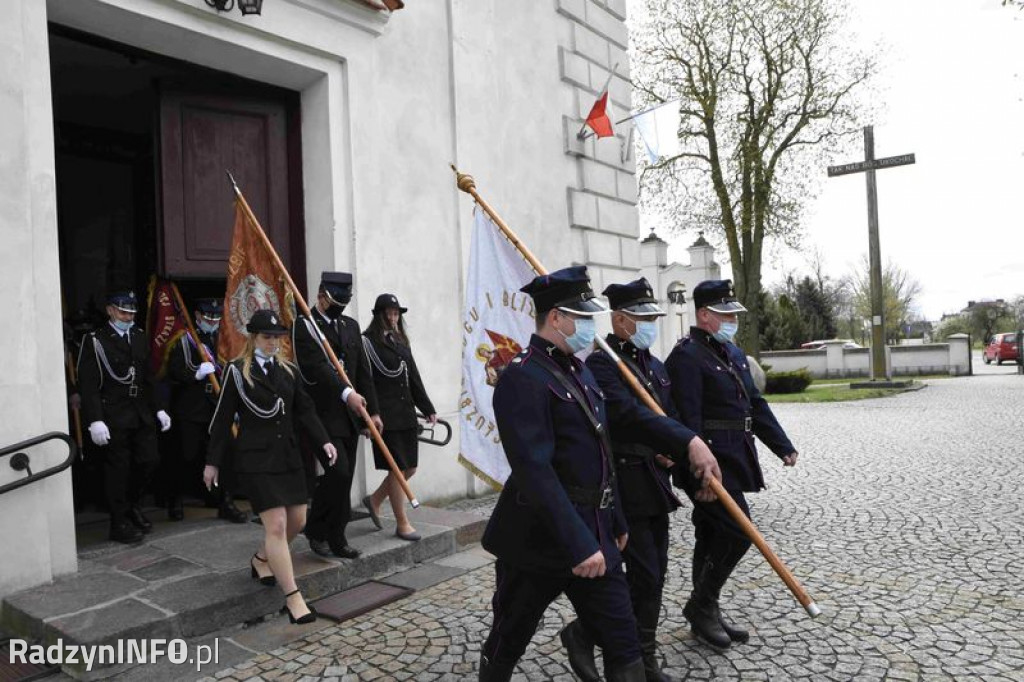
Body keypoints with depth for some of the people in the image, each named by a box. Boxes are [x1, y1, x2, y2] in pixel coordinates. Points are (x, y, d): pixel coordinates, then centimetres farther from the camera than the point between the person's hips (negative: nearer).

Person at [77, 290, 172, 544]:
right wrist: (95, 421, -20)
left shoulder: (139, 336, 12)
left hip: (142, 414, 6)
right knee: (118, 469, 2)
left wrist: (158, 409, 11)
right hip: (113, 416, -6)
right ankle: (120, 522, 16)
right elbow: (88, 385, -12)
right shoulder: (95, 341, -7)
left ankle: (131, 504, 31)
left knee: (150, 461, 7)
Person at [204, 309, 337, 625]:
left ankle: (261, 560, 39)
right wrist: (213, 462, -1)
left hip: (287, 454, 6)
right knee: (276, 524, -10)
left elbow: (305, 411, 8)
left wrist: (323, 441, -6)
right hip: (256, 458, -6)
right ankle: (292, 597, -2)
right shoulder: (236, 371, -6)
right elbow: (222, 419, -4)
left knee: (297, 519, 11)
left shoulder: (289, 371, 9)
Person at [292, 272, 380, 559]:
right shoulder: (304, 326, -6)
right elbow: (317, 366, -20)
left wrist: (373, 410, 8)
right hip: (323, 415, -6)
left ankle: (335, 538, 22)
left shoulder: (351, 325, 15)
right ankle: (317, 531, 6)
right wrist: (346, 392, -32)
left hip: (350, 415, 7)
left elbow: (363, 371, 13)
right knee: (338, 473, -14)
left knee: (343, 479, 9)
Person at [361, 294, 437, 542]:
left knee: (410, 468, 11)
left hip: (406, 413, 7)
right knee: (397, 469, -1)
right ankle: (402, 524, 13)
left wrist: (428, 409, 16)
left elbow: (414, 377, 18)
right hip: (386, 416, -7)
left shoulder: (401, 341, 15)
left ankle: (374, 500, 33)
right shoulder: (368, 341, -6)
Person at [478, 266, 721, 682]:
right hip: (538, 540, -7)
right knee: (507, 643, 14)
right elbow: (534, 471, -26)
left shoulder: (580, 371, 11)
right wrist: (578, 545, -27)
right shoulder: (523, 377, -18)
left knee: (623, 646, 7)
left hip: (594, 535, 8)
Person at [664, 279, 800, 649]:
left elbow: (756, 403, 20)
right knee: (739, 531, -8)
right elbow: (688, 419, -21)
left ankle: (706, 613, 26)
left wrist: (783, 446, 15)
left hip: (733, 459, 9)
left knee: (712, 538, 15)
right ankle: (700, 604, 10)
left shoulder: (733, 352, 16)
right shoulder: (686, 356, -15)